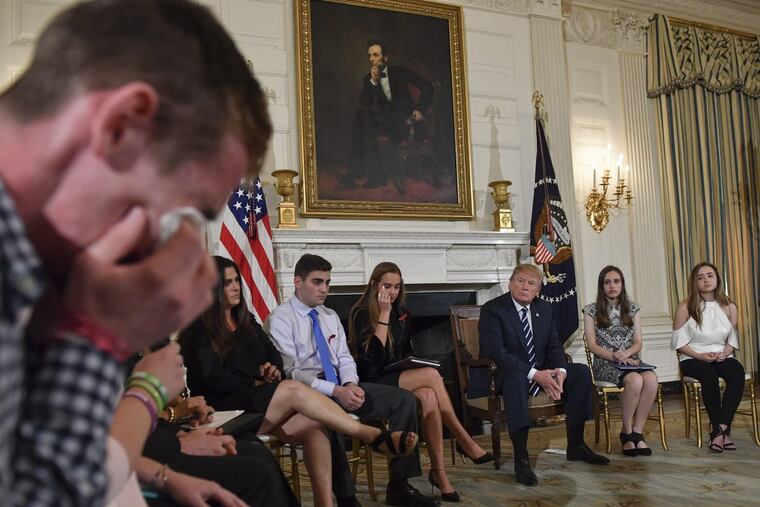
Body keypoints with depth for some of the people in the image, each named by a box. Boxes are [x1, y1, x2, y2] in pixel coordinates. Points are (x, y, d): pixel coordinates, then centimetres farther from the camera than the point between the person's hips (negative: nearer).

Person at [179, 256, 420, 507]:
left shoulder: (245, 319, 20)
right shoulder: (199, 329, -1)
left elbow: (274, 354, 17)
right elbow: (211, 377, -10)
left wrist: (272, 369, -5)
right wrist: (255, 384, -9)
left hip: (260, 402, 7)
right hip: (227, 409, -6)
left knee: (312, 425, -25)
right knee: (293, 388, -31)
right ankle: (375, 436, -31)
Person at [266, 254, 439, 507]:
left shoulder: (330, 316, 17)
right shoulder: (280, 319, -5)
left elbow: (344, 358, 13)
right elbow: (291, 372, -13)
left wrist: (350, 384, -10)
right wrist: (335, 391, -23)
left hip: (341, 386, 7)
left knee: (404, 399, -11)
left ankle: (399, 486, -7)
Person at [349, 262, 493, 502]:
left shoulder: (402, 312, 11)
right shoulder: (361, 314, -8)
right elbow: (372, 356, -21)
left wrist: (412, 365, 2)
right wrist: (384, 313, -20)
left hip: (400, 378, 6)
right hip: (374, 383, -6)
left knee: (428, 396, -30)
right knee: (431, 375, -29)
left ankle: (438, 471, -26)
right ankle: (463, 439, -19)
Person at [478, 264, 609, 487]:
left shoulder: (544, 308, 8)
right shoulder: (492, 310, -13)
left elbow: (554, 347, 7)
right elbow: (495, 352, -22)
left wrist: (559, 371, -17)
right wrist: (534, 375, -29)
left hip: (541, 373, 7)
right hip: (502, 376, -7)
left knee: (581, 371, -9)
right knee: (516, 377, -39)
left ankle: (576, 446, -1)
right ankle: (521, 459, -38)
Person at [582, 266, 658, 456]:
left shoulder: (632, 309, 16)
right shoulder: (591, 310, 5)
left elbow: (638, 342, 10)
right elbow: (592, 345, 0)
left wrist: (626, 353, -12)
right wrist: (615, 357, -15)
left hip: (631, 360, 3)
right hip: (605, 363, -3)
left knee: (651, 378, -32)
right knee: (635, 380, -35)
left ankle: (637, 433, -22)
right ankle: (627, 432, -16)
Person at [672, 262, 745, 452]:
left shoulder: (730, 307, 9)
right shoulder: (686, 306, -1)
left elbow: (733, 339, 12)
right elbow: (679, 342, -1)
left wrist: (725, 353, -9)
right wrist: (700, 356, -14)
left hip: (722, 357, 3)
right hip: (693, 359, -3)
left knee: (737, 373, -31)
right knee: (709, 376, -35)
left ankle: (719, 429, -30)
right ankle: (724, 431, -23)